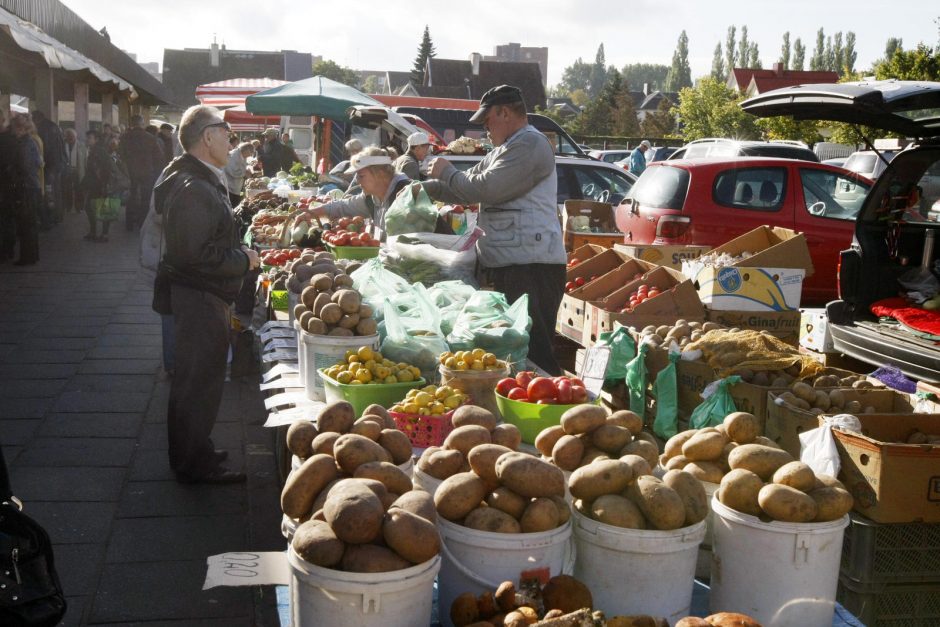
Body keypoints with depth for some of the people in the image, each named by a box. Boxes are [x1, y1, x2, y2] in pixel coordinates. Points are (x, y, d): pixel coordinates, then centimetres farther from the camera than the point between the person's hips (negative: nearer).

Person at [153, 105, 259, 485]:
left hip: (205, 296, 11)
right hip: (199, 297, -11)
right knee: (199, 380, 0)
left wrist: (239, 251, 12)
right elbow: (197, 254, -27)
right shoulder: (193, 189, -22)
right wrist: (244, 260, -16)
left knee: (200, 377, 19)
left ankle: (195, 453, 33)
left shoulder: (202, 181, 13)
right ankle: (195, 464, 12)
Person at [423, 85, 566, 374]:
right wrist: (425, 188, 18)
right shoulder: (503, 150, 21)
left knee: (534, 350, -11)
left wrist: (447, 172, -3)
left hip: (530, 266, -11)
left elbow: (485, 189, -19)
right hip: (507, 264, 11)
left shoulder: (530, 145, -12)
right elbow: (471, 185, 28)